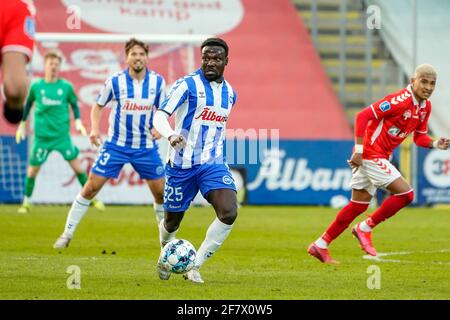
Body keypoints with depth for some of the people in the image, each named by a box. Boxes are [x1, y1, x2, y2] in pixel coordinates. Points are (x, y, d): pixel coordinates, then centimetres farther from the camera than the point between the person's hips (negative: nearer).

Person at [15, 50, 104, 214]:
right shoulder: (36, 86, -2)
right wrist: (22, 124, 15)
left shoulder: (66, 86, -2)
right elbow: (28, 104, 13)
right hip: (42, 136, 0)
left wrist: (78, 121, -3)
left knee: (77, 165, -1)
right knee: (33, 169, 2)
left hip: (62, 135, 0)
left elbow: (74, 104, 11)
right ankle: (26, 202, 19)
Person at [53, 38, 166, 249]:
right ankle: (67, 234, 5)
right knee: (91, 187, -6)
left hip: (146, 146, 2)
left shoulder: (157, 82, -4)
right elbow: (98, 106, 5)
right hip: (116, 144, -2)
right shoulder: (115, 81, -8)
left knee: (161, 192, 1)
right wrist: (95, 128, -10)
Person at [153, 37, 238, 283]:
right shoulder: (187, 85, -8)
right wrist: (171, 135, -38)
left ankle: (194, 267, -8)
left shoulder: (229, 93, 10)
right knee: (172, 221, 9)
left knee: (229, 213, -20)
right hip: (182, 164, -4)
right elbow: (160, 116, -19)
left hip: (214, 164, 4)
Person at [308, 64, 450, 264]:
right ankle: (365, 228, 0)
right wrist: (359, 150, -23)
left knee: (358, 206, 13)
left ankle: (320, 245, 19)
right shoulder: (400, 100, -20)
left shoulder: (425, 107, 8)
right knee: (406, 194, -13)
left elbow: (419, 137, 18)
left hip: (379, 157, 9)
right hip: (370, 155, -9)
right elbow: (363, 116, -22)